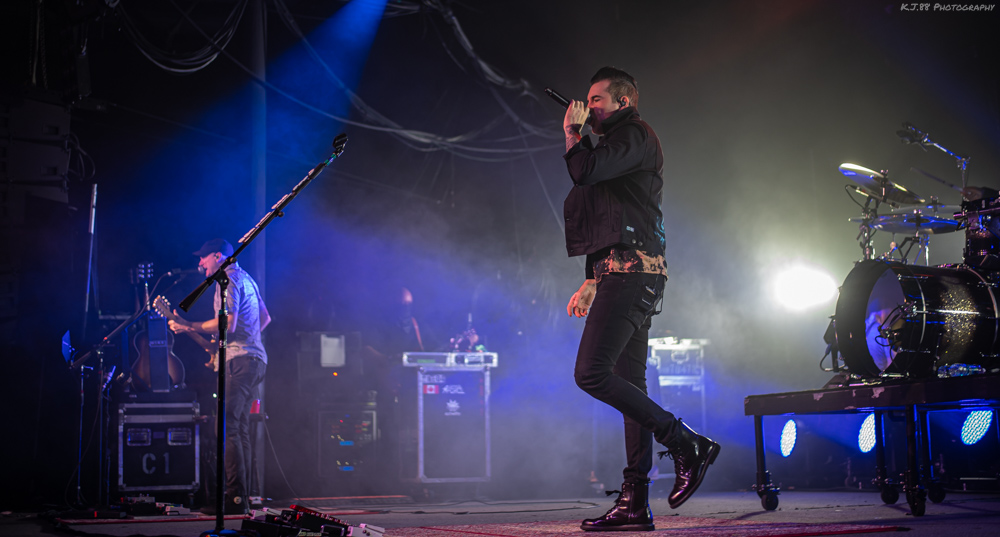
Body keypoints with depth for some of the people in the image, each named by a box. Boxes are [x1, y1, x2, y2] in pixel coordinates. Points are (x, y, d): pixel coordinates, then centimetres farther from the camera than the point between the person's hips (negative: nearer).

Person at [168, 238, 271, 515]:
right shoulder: (246, 278, 22)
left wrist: (190, 326, -12)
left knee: (227, 427, -13)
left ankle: (235, 499, -18)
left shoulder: (228, 279, -9)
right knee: (241, 429, 10)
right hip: (256, 359, 10)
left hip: (240, 359, -10)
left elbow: (228, 324, -19)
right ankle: (242, 498, 10)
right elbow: (265, 317, 29)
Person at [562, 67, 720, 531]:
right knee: (628, 386, 4)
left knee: (591, 374, -18)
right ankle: (634, 503, 3)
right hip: (624, 274, 10)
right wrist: (592, 282, 25)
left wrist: (572, 132, 1)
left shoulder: (635, 135, -2)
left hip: (631, 272, -10)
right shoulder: (618, 147, 29)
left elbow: (586, 171, -18)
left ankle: (686, 443, -13)